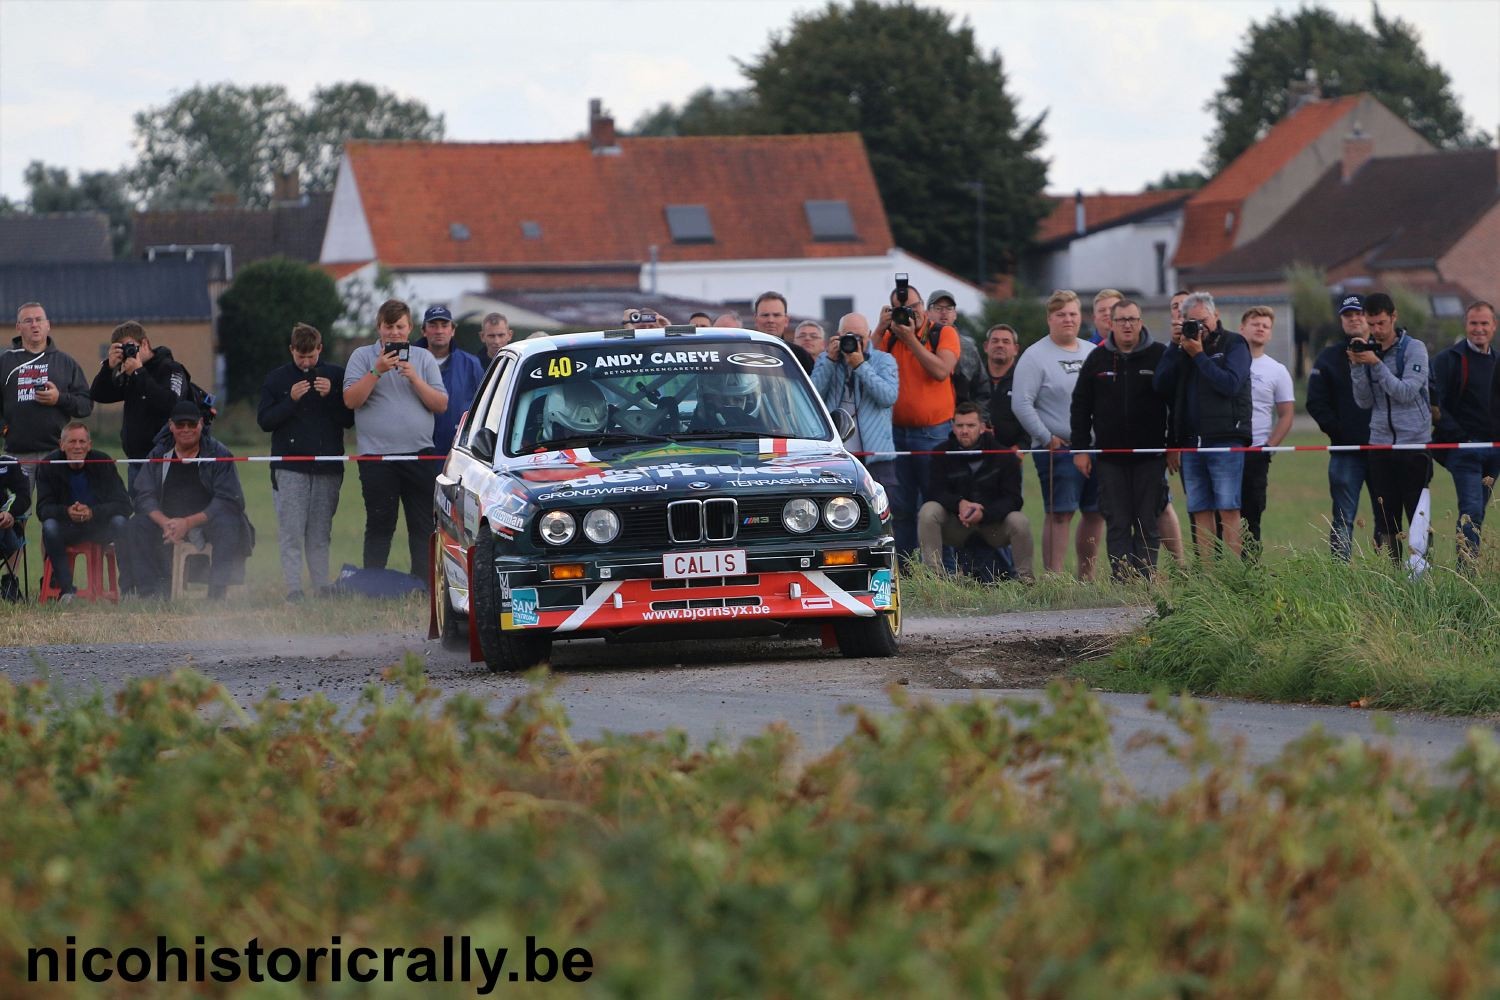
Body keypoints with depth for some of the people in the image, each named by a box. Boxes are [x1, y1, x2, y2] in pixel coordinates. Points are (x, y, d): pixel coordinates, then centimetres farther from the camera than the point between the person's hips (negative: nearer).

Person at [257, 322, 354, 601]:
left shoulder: (335, 376, 7)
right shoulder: (276, 379, 6)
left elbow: (349, 419, 5)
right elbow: (264, 420, 1)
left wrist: (330, 396, -11)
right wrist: (291, 400, -12)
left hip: (327, 468, 1)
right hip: (290, 469, -1)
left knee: (320, 535, 3)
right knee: (291, 535, -7)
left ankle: (322, 587, 5)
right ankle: (293, 588, -8)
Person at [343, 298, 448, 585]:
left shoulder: (424, 358, 11)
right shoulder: (362, 356, 6)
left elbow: (441, 404, 4)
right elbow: (351, 400, -6)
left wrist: (414, 379, -8)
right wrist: (377, 371, -15)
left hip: (420, 454, 2)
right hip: (377, 455, -2)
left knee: (424, 527, 1)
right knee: (379, 526, -1)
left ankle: (423, 587, 4)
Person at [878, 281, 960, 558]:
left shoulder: (944, 334, -1)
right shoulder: (888, 337, 9)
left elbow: (941, 370, -16)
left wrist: (911, 339, -15)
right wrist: (880, 329, -8)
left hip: (933, 432, -4)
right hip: (896, 431, 4)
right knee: (900, 507, 6)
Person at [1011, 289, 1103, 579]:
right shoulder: (1035, 357, -4)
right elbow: (1021, 404, -10)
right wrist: (1046, 438, -12)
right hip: (1059, 449, -6)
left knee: (1096, 512, 8)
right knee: (1060, 514, -9)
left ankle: (1087, 575, 19)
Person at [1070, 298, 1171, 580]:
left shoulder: (1159, 356, 2)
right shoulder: (1097, 359, 7)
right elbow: (1080, 406, 12)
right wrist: (1080, 448, 6)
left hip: (1150, 457, -2)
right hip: (1110, 458, 2)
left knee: (1147, 524, 1)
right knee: (1117, 524, -1)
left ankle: (1146, 578, 2)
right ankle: (1121, 581, -2)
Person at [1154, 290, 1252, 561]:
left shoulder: (1233, 344, 2)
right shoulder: (1184, 346, 16)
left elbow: (1230, 384, -13)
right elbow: (1161, 384, 6)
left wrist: (1199, 355, -11)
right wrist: (1175, 347, -2)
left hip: (1225, 440, -5)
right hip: (1191, 442, 5)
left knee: (1228, 509, -9)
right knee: (1200, 511, 2)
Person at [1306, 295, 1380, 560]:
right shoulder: (1329, 357, 8)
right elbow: (1316, 403, 5)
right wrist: (1336, 430, -6)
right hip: (1345, 451, -1)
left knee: (1386, 517, 4)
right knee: (1343, 518, -4)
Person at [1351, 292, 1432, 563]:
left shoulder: (1414, 349, -4)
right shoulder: (1367, 350, 8)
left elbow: (1406, 392, -15)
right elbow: (1364, 401, 4)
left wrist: (1376, 365, -19)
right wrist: (1357, 367, -9)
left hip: (1414, 442, -4)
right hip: (1381, 442, 4)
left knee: (1418, 514, -4)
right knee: (1385, 518, 4)